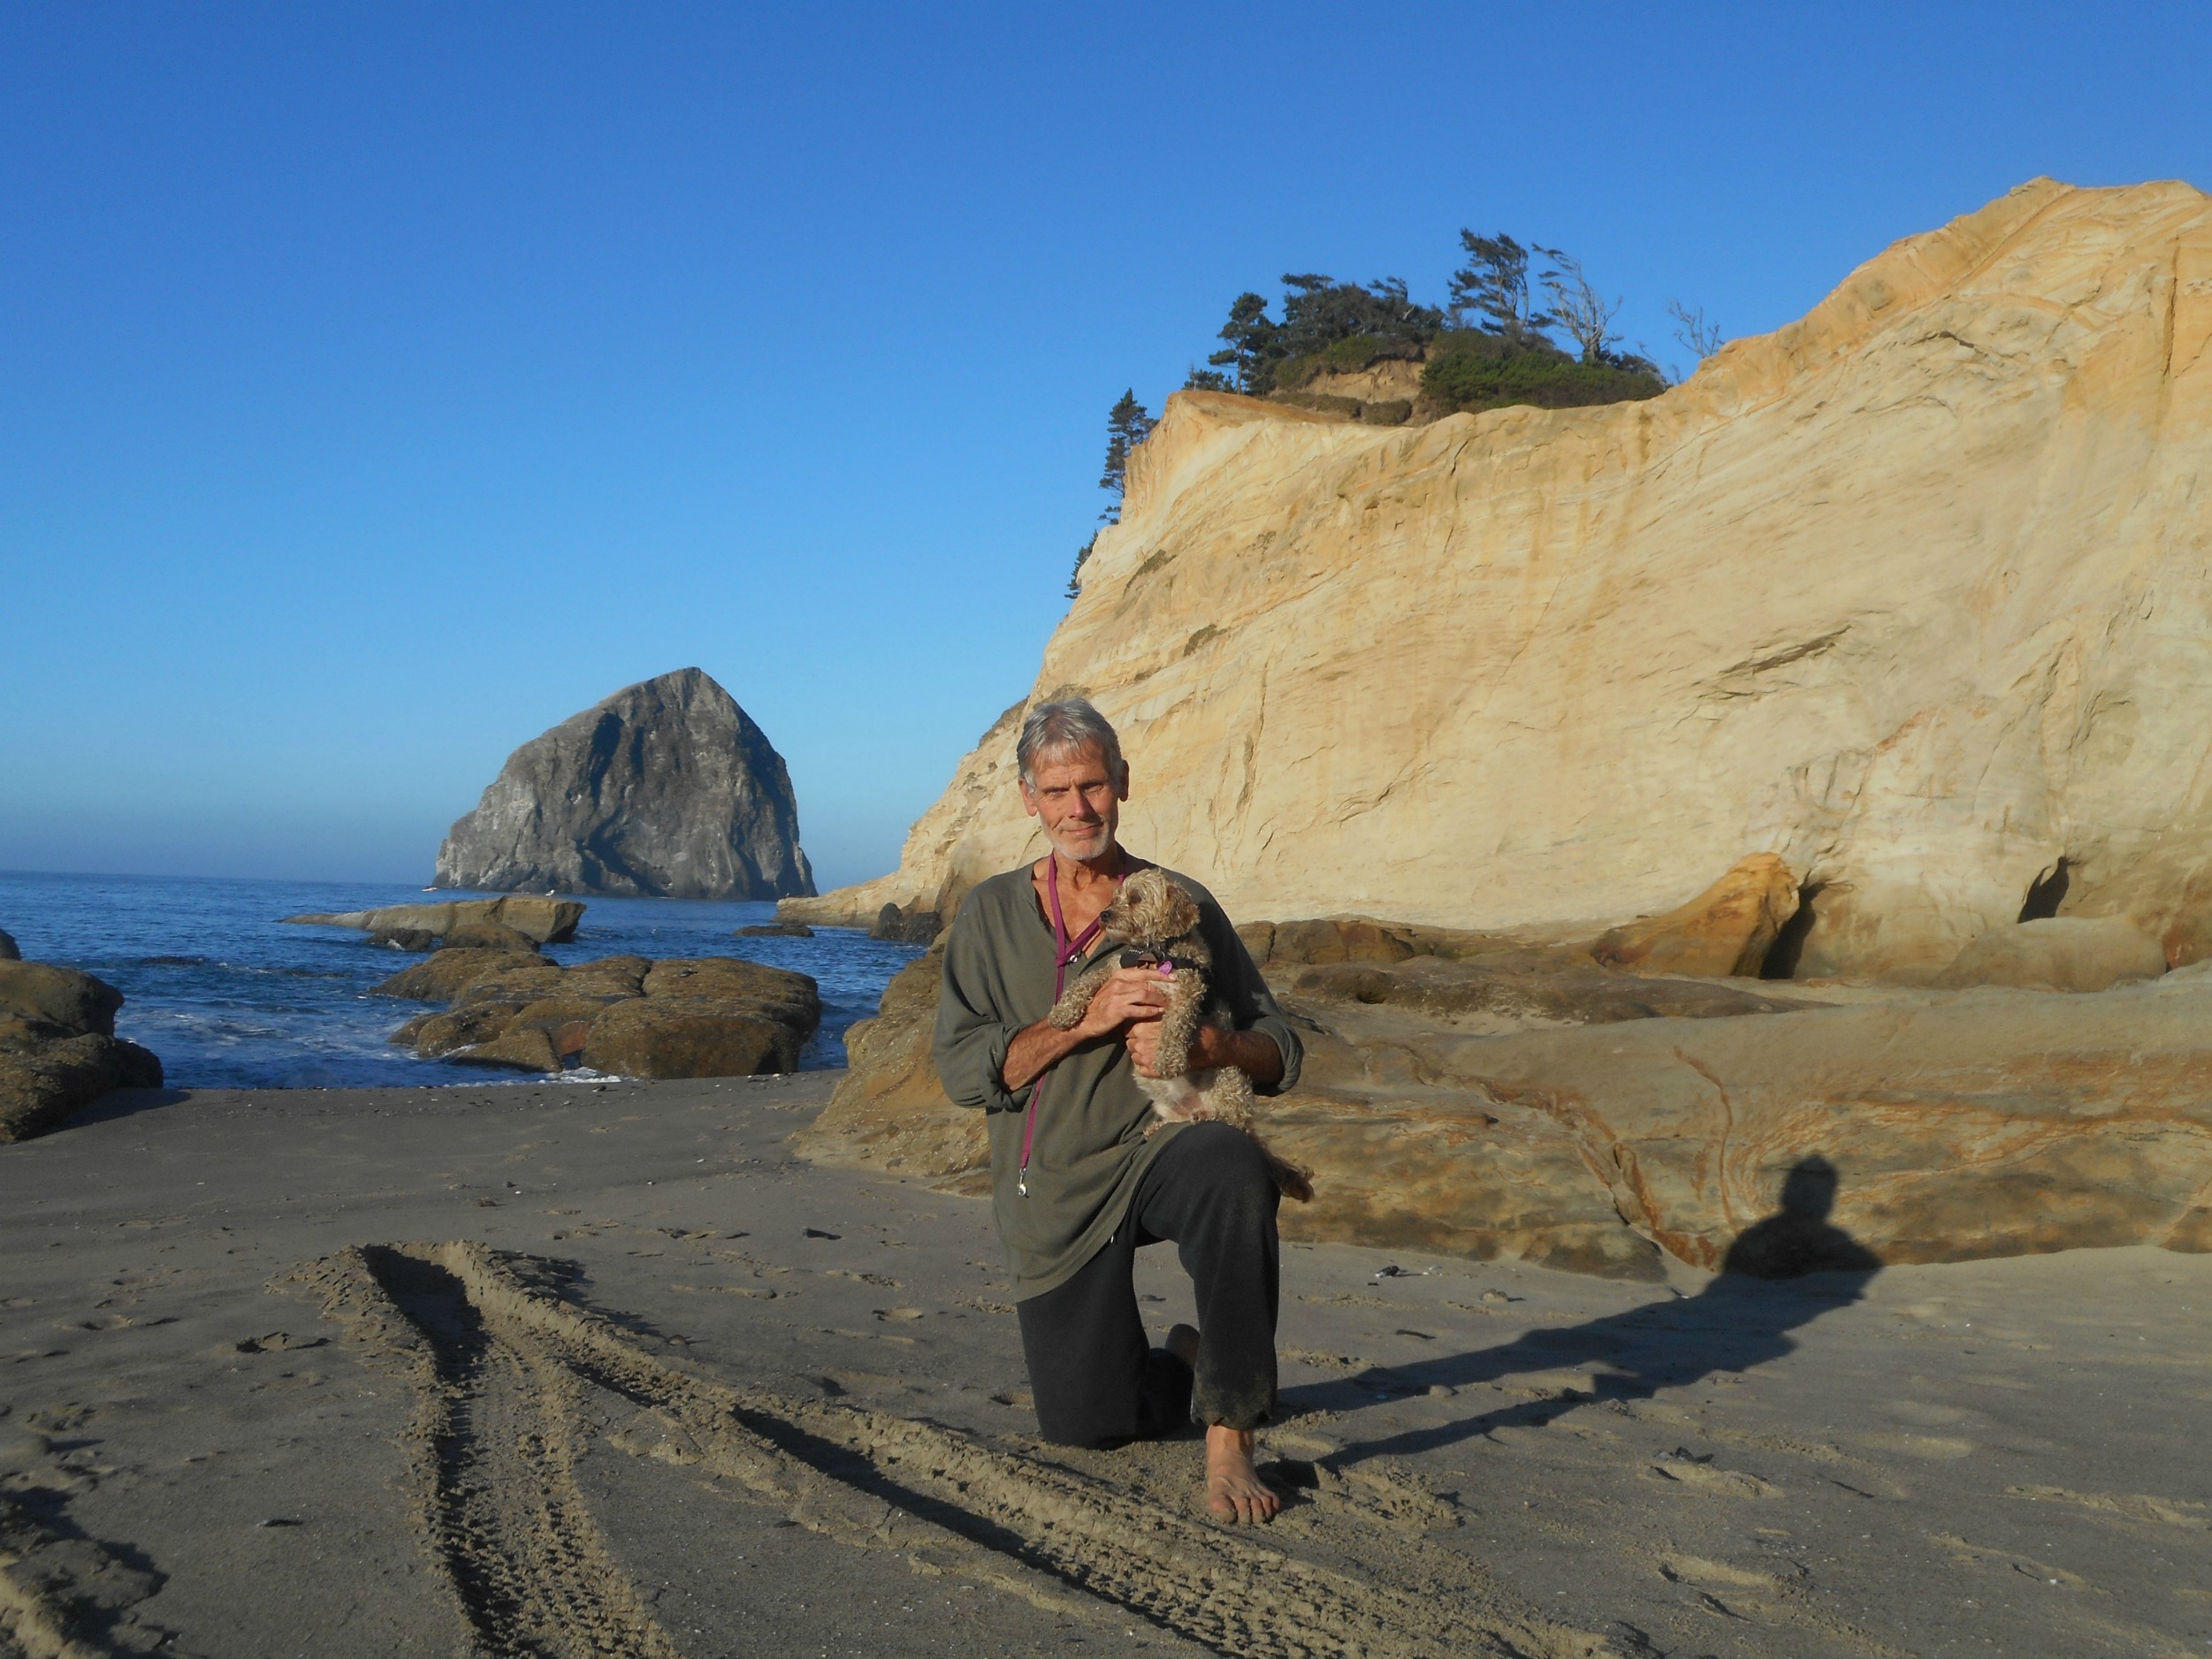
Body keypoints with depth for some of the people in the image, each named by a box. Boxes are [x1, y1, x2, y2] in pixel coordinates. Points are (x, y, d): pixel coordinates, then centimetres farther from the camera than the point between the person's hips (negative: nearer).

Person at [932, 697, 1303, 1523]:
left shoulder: (1181, 904, 2)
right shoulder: (992, 914, 4)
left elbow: (1280, 1052, 2)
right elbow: (960, 1068, -6)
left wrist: (1202, 1046, -20)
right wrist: (1086, 1021, -18)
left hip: (1155, 1152, -2)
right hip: (1052, 1192, 2)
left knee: (1233, 1164, -38)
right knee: (1083, 1424, 2)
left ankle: (1229, 1436, -29)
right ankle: (1188, 1364, 36)